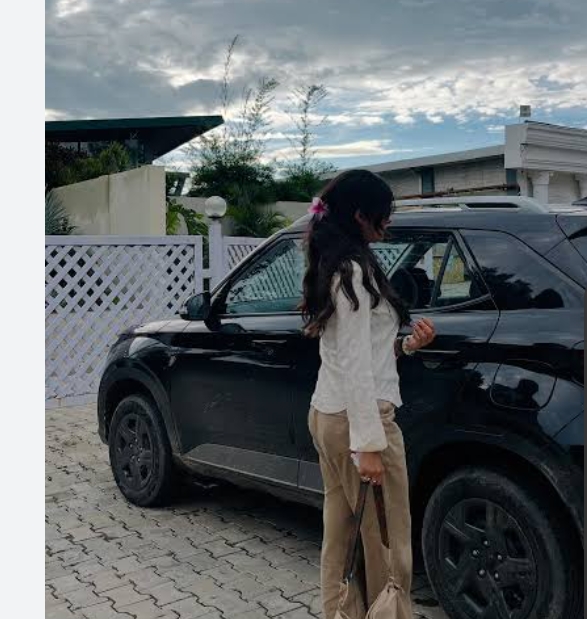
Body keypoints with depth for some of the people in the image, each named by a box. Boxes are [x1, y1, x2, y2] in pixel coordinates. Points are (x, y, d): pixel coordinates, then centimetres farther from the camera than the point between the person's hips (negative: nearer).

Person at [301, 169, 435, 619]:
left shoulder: (333, 268, 14)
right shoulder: (355, 270, -16)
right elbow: (355, 365, -21)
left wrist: (407, 345, 6)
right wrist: (369, 443, -21)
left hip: (328, 414, 10)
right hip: (357, 418, -10)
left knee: (342, 532, 15)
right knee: (387, 540, 3)